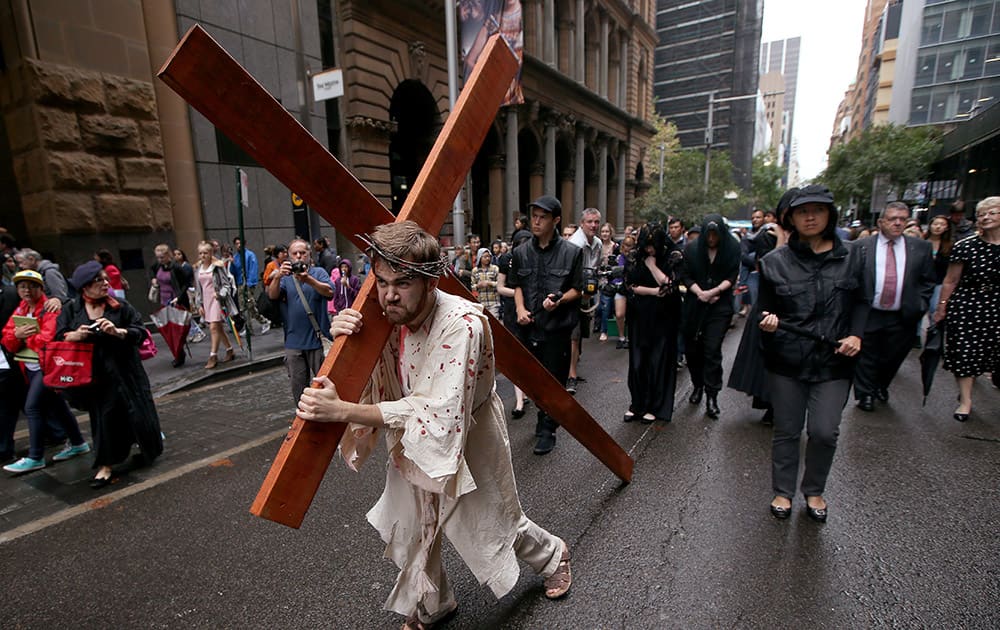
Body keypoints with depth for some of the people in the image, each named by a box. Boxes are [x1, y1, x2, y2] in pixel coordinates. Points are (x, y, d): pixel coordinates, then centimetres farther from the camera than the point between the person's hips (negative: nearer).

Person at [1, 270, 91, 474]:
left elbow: (48, 339, -24)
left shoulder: (50, 309, -12)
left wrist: (26, 337, -7)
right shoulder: (19, 312, 11)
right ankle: (78, 443, 27)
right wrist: (16, 335, -14)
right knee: (56, 407, 15)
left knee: (33, 407, -9)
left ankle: (35, 458, 1)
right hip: (30, 368, 9)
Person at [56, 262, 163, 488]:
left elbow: (141, 332, -5)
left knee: (137, 411, 5)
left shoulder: (120, 307, 0)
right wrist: (74, 335, -16)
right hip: (95, 375, 1)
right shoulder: (71, 310, 4)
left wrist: (118, 331, -21)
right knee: (103, 416, 5)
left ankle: (148, 448, 32)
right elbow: (59, 337, 4)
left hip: (125, 371, -1)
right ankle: (106, 465, 18)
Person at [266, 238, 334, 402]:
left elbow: (329, 292, -15)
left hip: (318, 339, -2)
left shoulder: (319, 272, 3)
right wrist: (278, 276, -28)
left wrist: (308, 280, -32)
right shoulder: (284, 276, 10)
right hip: (293, 342, 3)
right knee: (298, 384, 11)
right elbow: (272, 295, -8)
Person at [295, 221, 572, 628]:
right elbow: (369, 385, -5)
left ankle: (553, 556, 52)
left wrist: (342, 411, -43)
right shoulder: (388, 318, -15)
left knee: (494, 526, 17)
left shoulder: (462, 324, -35)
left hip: (468, 439, -5)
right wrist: (344, 342, -26)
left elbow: (436, 413, -39)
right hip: (413, 442, 6)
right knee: (410, 530, 19)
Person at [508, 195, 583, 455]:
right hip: (529, 325, 4)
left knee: (554, 380, 4)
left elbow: (577, 289, -1)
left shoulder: (571, 252, -4)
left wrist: (559, 300, -20)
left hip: (557, 326, -3)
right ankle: (545, 420, 36)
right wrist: (520, 308, -4)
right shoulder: (521, 252, 6)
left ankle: (547, 429, 20)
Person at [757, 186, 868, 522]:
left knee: (824, 431, -2)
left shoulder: (852, 257, 4)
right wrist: (767, 322, -19)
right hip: (787, 360, -1)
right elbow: (765, 308, 3)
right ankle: (783, 491, 29)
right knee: (786, 430, 10)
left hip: (833, 360, 1)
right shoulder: (775, 261, -1)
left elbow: (861, 302, 12)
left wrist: (856, 334, -4)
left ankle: (814, 490, 26)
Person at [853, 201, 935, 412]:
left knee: (893, 356, 17)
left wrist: (919, 306, -1)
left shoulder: (921, 247, 5)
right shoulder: (862, 246, -3)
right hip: (868, 315, -2)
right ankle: (865, 394, 23)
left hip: (901, 318, 3)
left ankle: (882, 386, 42)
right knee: (867, 358, 8)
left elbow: (927, 281, 9)